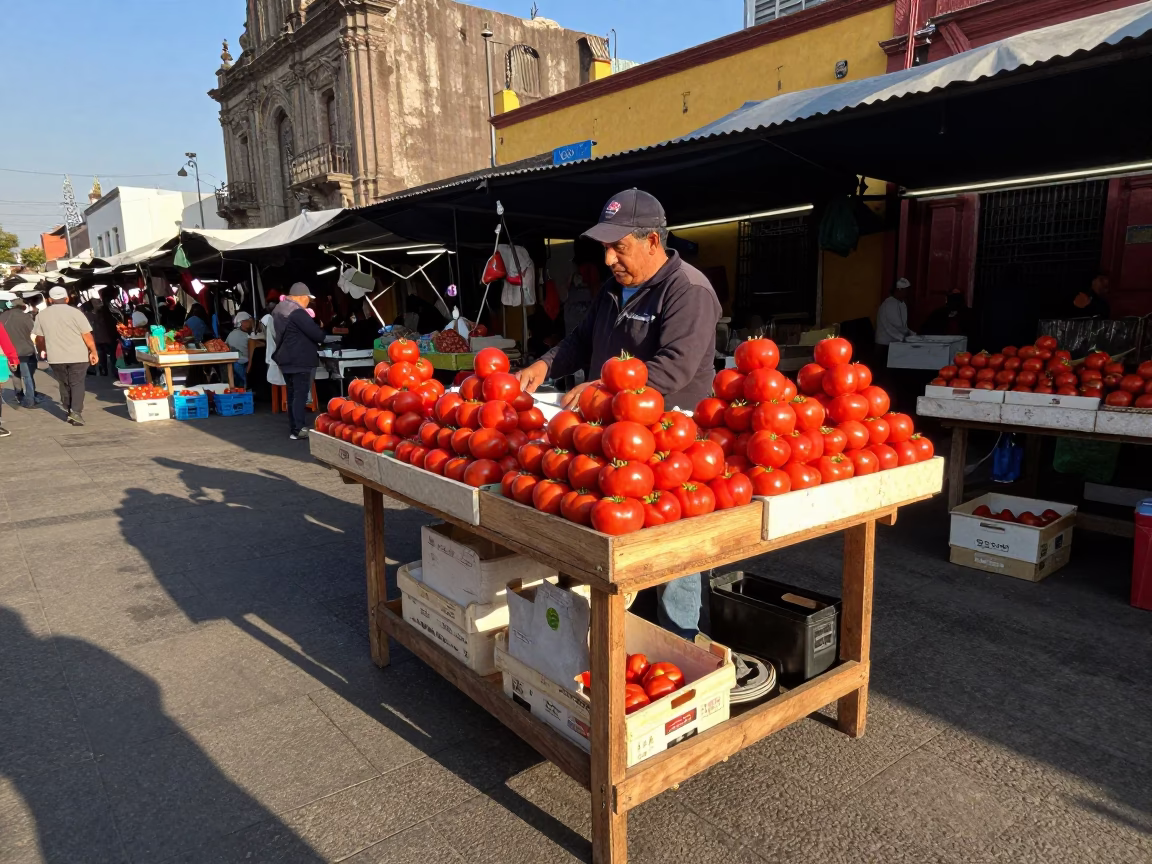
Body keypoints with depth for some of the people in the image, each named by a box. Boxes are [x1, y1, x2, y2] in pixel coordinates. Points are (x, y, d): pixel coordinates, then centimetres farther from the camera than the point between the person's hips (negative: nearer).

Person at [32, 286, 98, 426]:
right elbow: (87, 335, -9)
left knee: (64, 384, 17)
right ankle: (76, 412, -13)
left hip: (55, 357, 3)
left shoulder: (42, 315, 6)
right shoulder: (75, 312, -6)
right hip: (77, 356, -3)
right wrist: (93, 352, -2)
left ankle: (68, 411, 23)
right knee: (77, 384, 1)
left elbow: (39, 337, 13)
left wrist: (42, 351, 29)